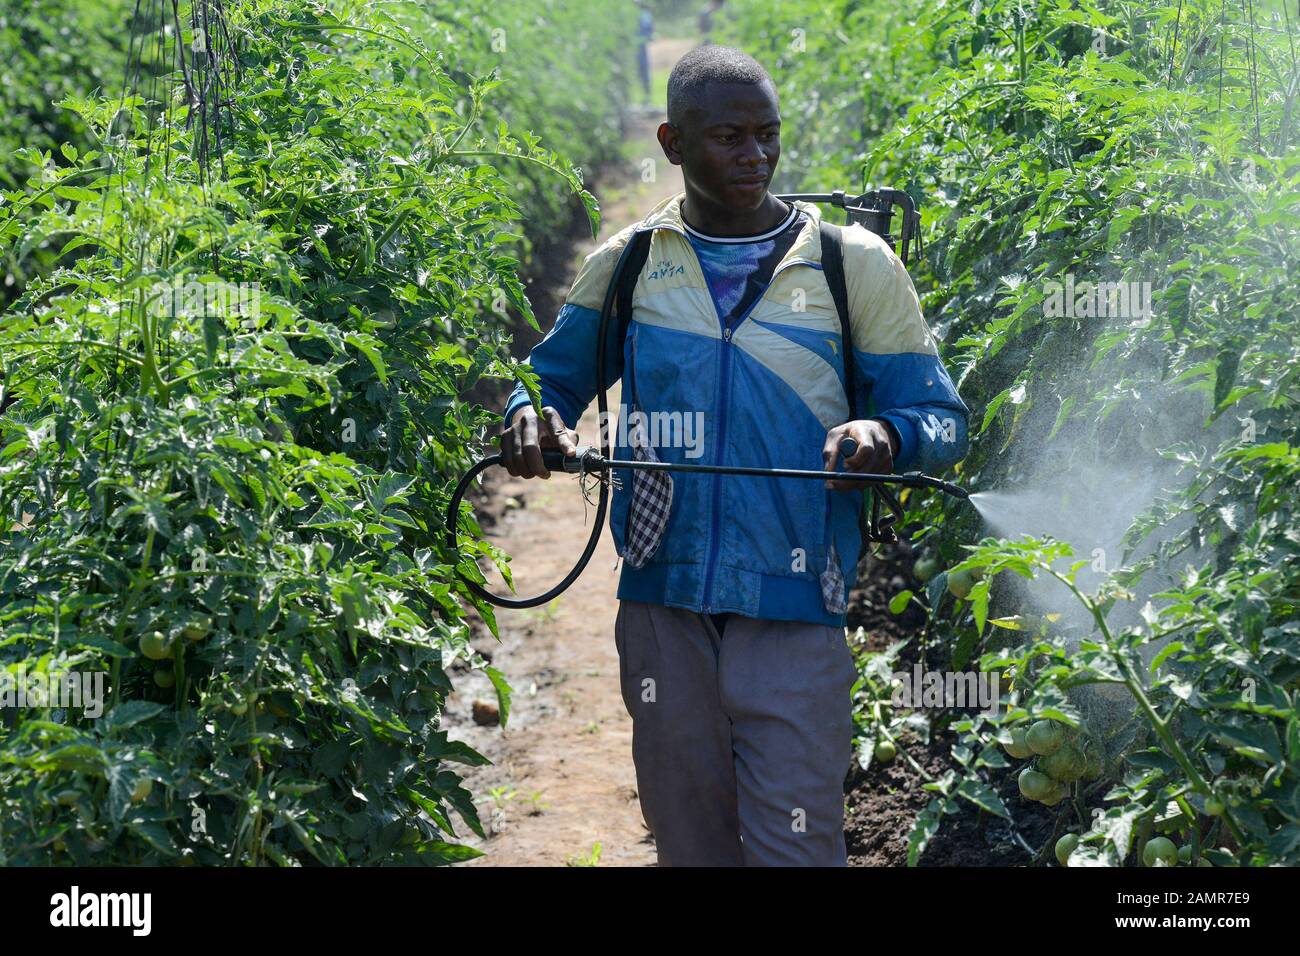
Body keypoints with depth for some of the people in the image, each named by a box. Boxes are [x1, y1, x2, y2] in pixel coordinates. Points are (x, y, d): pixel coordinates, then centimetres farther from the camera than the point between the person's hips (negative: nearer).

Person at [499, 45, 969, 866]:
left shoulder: (856, 264, 2)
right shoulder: (625, 265, 7)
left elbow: (943, 419, 5)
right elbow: (552, 376, 19)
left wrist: (886, 435, -19)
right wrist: (532, 416, -6)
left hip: (794, 621, -2)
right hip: (664, 608, 2)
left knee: (794, 847, -8)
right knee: (688, 842, 10)